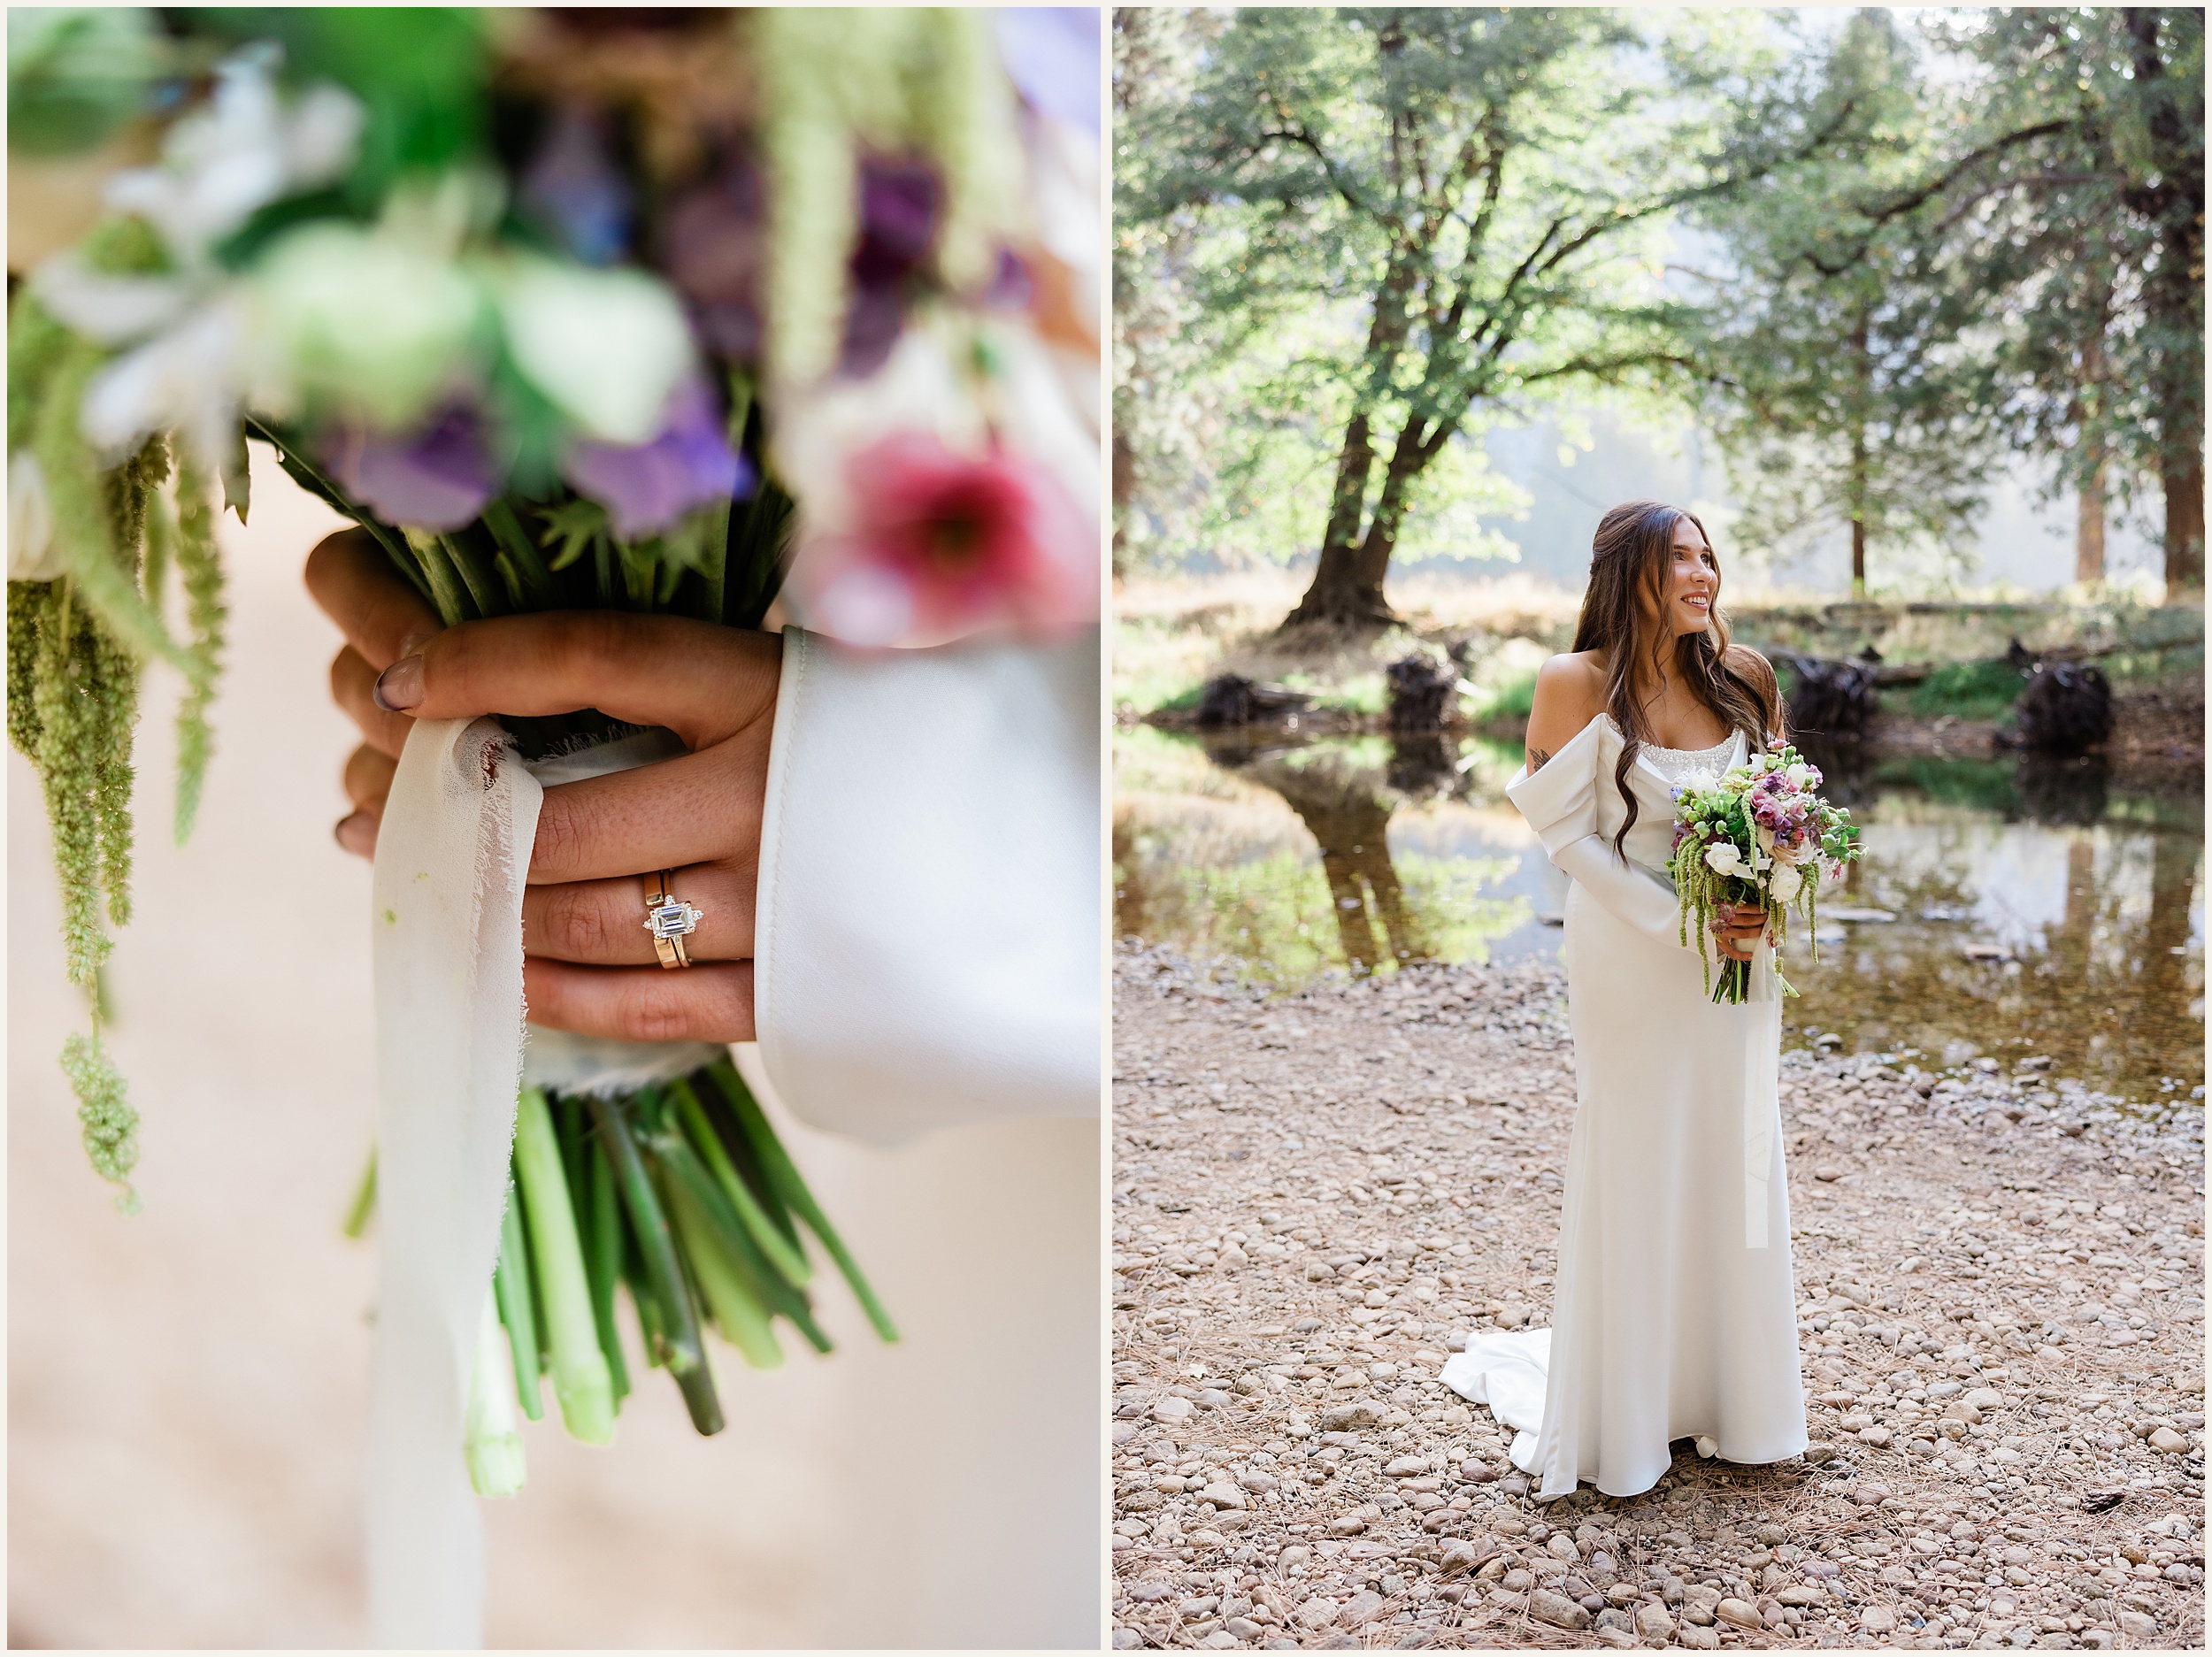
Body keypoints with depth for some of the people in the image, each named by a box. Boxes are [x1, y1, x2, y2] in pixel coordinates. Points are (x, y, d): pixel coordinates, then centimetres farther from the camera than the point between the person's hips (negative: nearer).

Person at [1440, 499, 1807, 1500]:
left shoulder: (1742, 677, 2)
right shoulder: (1579, 685, -10)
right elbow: (1567, 833, -10)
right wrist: (1684, 926, -16)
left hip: (1738, 957, 4)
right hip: (1629, 959, -4)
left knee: (1733, 1167, 10)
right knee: (1635, 1174, 4)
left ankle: (1730, 1398, 25)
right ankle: (1625, 1411, 18)